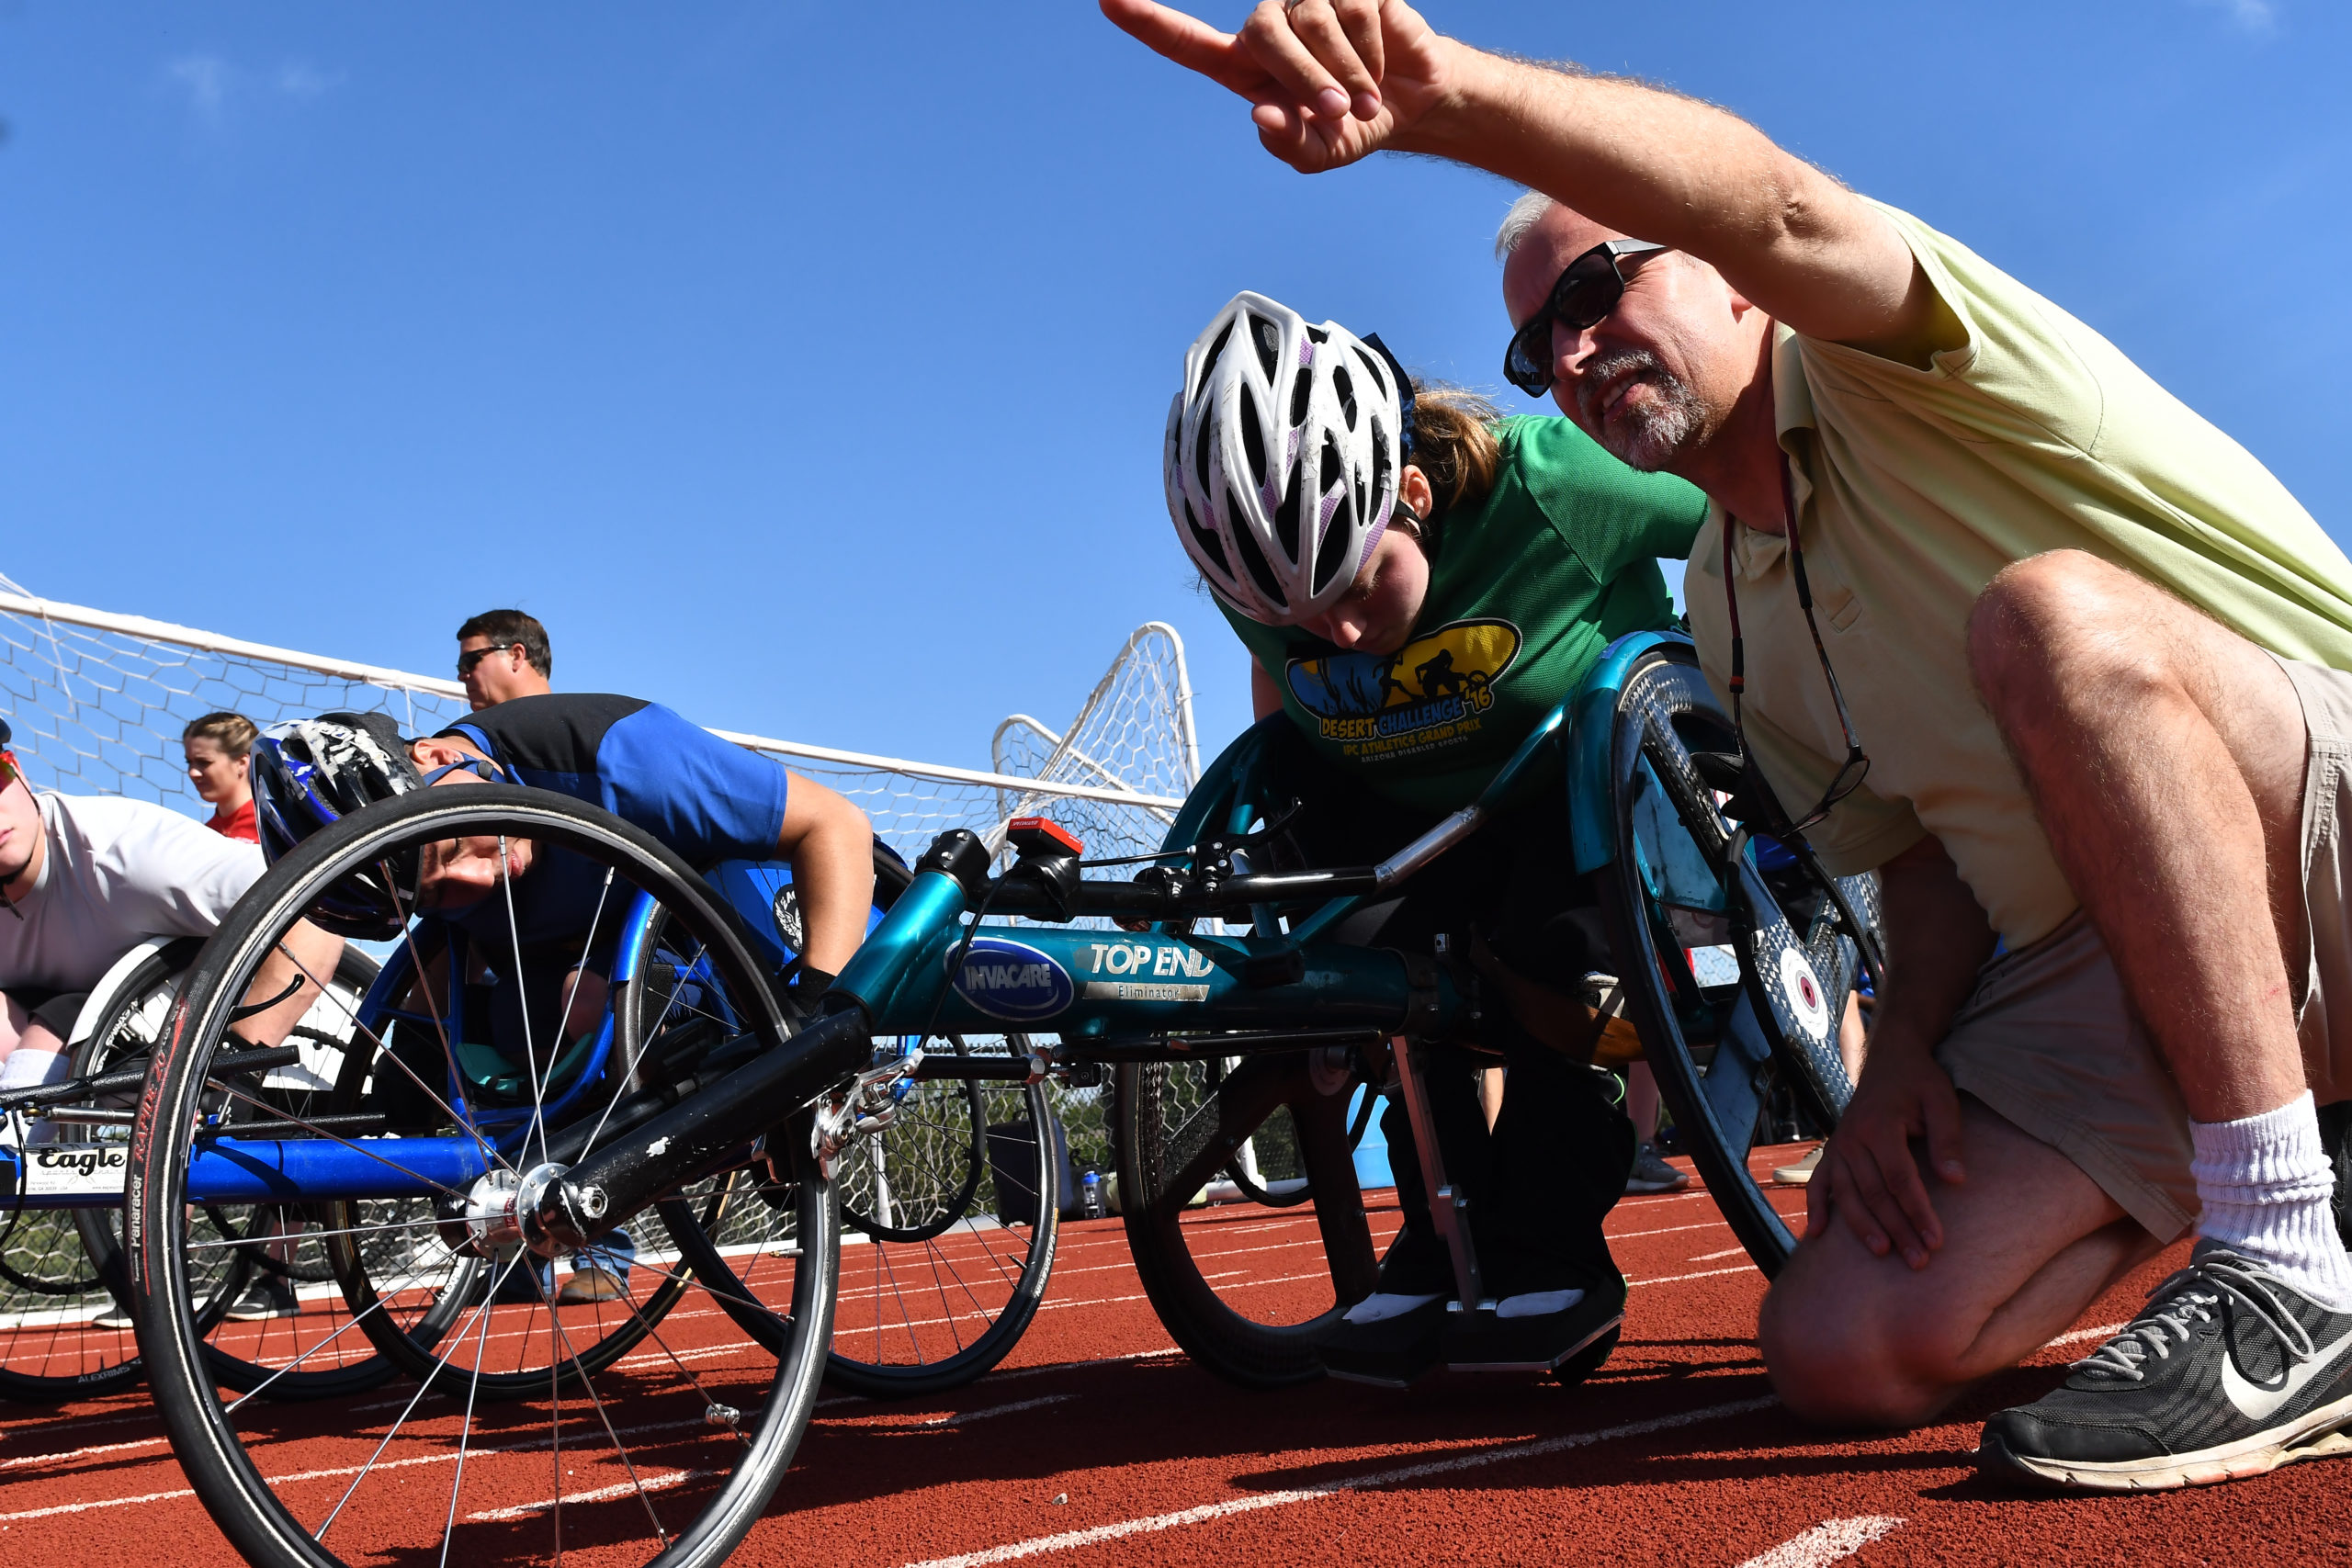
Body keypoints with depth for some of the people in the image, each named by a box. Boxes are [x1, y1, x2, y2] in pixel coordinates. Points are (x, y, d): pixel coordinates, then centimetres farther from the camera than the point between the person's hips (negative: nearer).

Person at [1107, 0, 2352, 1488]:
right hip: (2116, 974, 6)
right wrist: (1905, 1049, -7)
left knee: (2054, 614, -36)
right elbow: (1927, 847, 13)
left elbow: (1778, 211, -32)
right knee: (1842, 1345, -10)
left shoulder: (1868, 364, -7)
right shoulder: (1730, 614, 12)